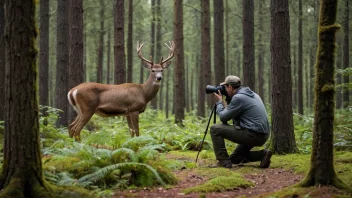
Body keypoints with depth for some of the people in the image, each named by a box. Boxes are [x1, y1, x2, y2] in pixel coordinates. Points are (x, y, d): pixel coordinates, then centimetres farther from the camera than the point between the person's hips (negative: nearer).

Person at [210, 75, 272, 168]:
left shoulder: (238, 97, -13)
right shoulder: (252, 94, 16)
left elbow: (223, 117, -6)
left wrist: (219, 101, 8)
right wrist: (224, 103, 20)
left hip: (252, 135, -10)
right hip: (262, 135, 10)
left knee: (215, 129, -3)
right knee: (234, 159, 24)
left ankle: (223, 161, -3)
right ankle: (262, 154, 7)